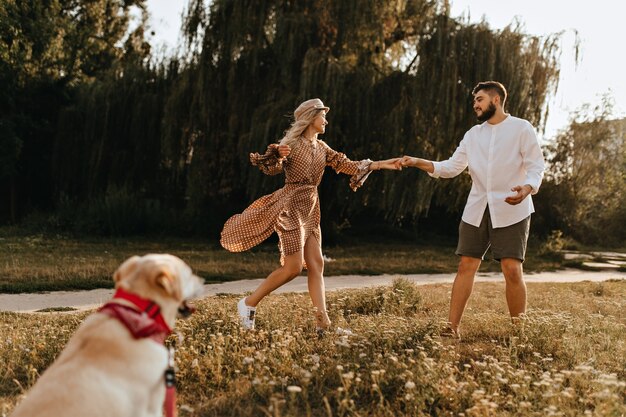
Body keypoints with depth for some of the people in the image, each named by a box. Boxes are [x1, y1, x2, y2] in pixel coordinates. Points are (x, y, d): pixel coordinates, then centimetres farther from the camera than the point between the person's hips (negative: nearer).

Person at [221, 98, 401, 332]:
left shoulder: (321, 148, 14)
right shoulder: (292, 142, -5)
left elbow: (348, 166, 13)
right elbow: (271, 169, -13)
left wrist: (382, 165, 8)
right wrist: (278, 154, -35)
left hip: (310, 210, 8)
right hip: (291, 207, -8)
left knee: (316, 264, 1)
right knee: (293, 267, -11)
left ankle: (322, 322, -1)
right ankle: (248, 303, 3)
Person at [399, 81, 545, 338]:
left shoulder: (521, 128, -1)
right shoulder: (473, 134, 13)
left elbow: (536, 165, -7)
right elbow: (451, 167, 10)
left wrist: (527, 188, -27)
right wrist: (417, 162, -1)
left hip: (511, 211, -4)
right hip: (477, 210, 5)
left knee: (512, 270, -9)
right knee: (466, 266, 1)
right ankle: (452, 328, 5)